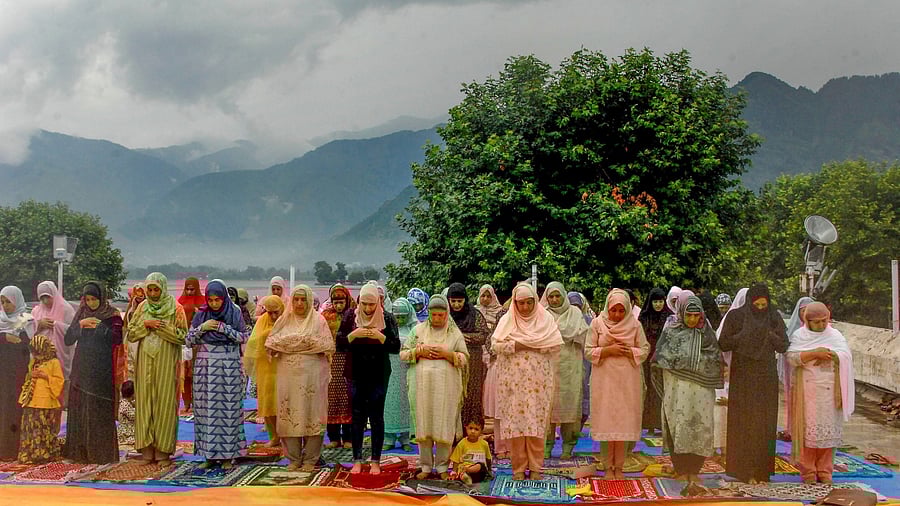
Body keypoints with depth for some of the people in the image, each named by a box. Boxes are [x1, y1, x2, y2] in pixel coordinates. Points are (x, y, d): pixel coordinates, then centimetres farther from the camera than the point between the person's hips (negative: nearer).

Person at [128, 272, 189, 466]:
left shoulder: (175, 308, -2)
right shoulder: (142, 308, 10)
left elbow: (183, 336, -6)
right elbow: (131, 334, 7)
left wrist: (162, 327, -15)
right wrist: (145, 325, -9)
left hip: (166, 362, -3)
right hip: (145, 361, 3)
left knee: (164, 402, -2)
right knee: (145, 402, 2)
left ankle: (163, 451, 4)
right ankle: (148, 451, 8)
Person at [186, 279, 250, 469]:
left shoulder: (235, 314, -1)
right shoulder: (201, 315, 5)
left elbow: (245, 337, 1)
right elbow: (188, 341, 6)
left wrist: (225, 329, -12)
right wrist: (202, 328, -10)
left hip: (229, 367, -2)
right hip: (205, 367, 2)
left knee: (228, 409, -2)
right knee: (206, 408, 3)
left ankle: (227, 455, 5)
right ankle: (209, 454, 11)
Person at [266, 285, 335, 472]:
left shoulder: (318, 320, 4)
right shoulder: (285, 320, 13)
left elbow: (328, 346, -2)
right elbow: (271, 343, 6)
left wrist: (312, 343, -13)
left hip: (312, 374, -3)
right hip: (288, 375, 3)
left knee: (311, 414, -2)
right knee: (289, 414, 2)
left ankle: (310, 459, 6)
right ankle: (294, 459, 12)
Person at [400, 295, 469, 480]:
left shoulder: (455, 333, 7)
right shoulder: (419, 329, 10)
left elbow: (465, 358, 3)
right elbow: (403, 354, 9)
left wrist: (447, 354, -12)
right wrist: (419, 351, -7)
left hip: (446, 386, -1)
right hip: (424, 384, 1)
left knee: (444, 425, 0)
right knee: (424, 424, 3)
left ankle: (442, 466, 11)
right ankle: (426, 466, 13)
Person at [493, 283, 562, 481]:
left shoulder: (546, 318, 7)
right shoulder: (507, 320, 8)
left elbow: (556, 344, -3)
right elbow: (496, 344, -3)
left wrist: (519, 343, -7)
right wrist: (518, 346, -12)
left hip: (538, 379, 0)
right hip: (514, 379, 0)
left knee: (537, 422, -1)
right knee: (515, 421, -1)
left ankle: (536, 468, 9)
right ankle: (518, 468, 7)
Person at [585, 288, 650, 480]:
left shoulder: (635, 324, 1)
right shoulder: (597, 323, -1)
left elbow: (644, 350, 4)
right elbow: (588, 351, -1)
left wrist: (629, 351, -13)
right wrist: (607, 350, -15)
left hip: (627, 380, 1)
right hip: (604, 379, -1)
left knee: (624, 421, 3)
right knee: (606, 421, 0)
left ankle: (619, 467, 13)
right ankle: (609, 467, 10)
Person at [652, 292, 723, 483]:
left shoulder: (706, 333, 7)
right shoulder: (671, 331, 3)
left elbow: (717, 359, 8)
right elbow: (660, 358, 1)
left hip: (700, 389, 1)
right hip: (676, 388, -1)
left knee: (699, 426, -2)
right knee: (678, 424, 0)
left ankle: (694, 470, 9)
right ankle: (681, 469, 12)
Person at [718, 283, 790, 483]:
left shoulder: (774, 318, 4)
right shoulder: (736, 316, -3)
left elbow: (784, 346, 0)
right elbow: (723, 344, -7)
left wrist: (768, 333, -16)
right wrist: (746, 333, -17)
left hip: (767, 378, 2)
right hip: (743, 378, -2)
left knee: (765, 423, 4)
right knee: (744, 422, -2)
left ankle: (762, 470, 12)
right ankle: (745, 470, 4)